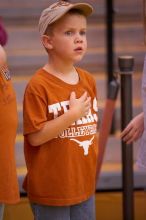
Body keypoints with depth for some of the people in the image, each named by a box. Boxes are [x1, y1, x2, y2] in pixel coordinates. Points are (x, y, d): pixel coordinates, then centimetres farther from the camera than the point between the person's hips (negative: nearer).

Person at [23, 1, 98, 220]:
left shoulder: (88, 80, 5)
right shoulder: (39, 85, -16)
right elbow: (35, 137, -19)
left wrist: (92, 171, 14)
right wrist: (72, 114, -22)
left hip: (84, 185, 7)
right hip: (50, 190, -7)